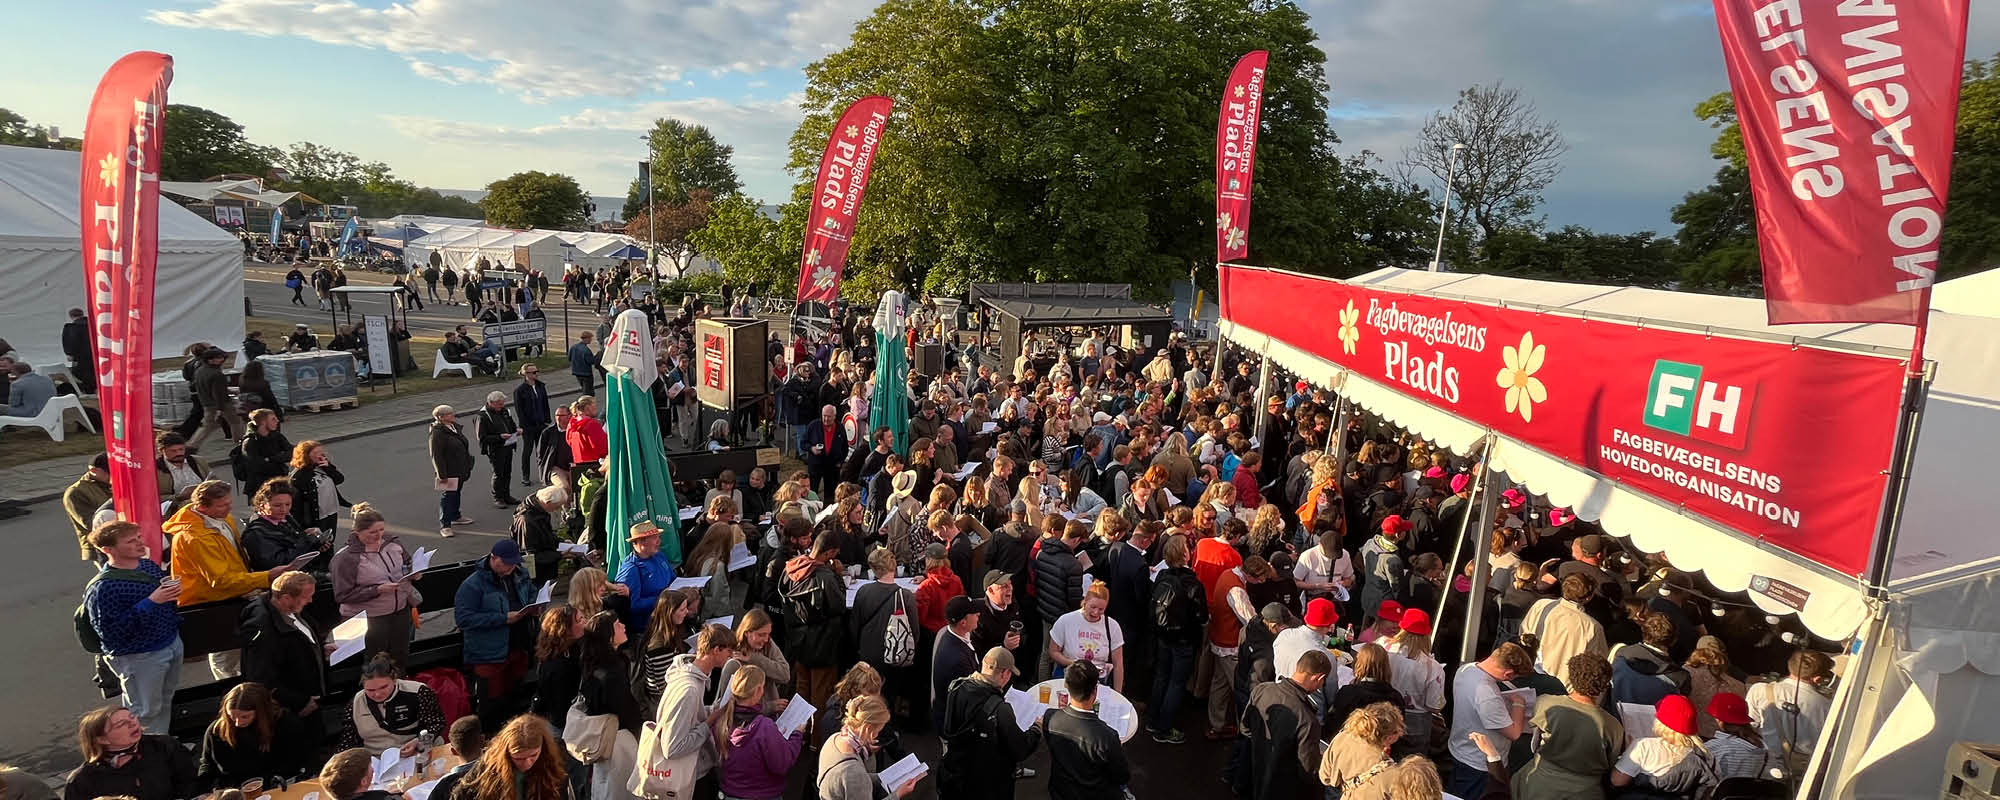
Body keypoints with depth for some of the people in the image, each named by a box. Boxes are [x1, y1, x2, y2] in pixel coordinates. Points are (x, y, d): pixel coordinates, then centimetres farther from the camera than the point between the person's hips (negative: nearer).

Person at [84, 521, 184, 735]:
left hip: (172, 643, 8)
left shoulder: (149, 565, 2)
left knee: (166, 699, 22)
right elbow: (110, 631, -25)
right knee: (146, 711, 6)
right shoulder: (101, 588, -22)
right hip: (139, 658, -8)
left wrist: (172, 588, -3)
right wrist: (151, 602, -30)